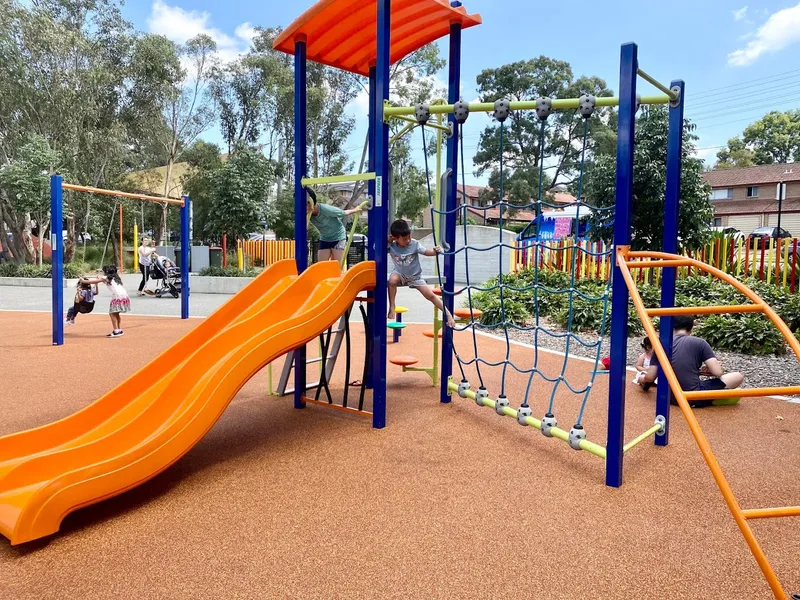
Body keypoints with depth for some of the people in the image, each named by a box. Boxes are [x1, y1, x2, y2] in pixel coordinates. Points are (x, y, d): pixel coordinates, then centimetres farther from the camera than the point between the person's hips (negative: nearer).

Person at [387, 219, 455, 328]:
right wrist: (387, 240, -26)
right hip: (400, 273, 0)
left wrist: (435, 251, -43)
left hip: (415, 276, 0)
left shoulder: (414, 244, -19)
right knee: (392, 280, -36)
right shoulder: (391, 246, -18)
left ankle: (447, 313, 11)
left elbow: (426, 252, -22)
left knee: (430, 295, -5)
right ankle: (391, 307, -21)